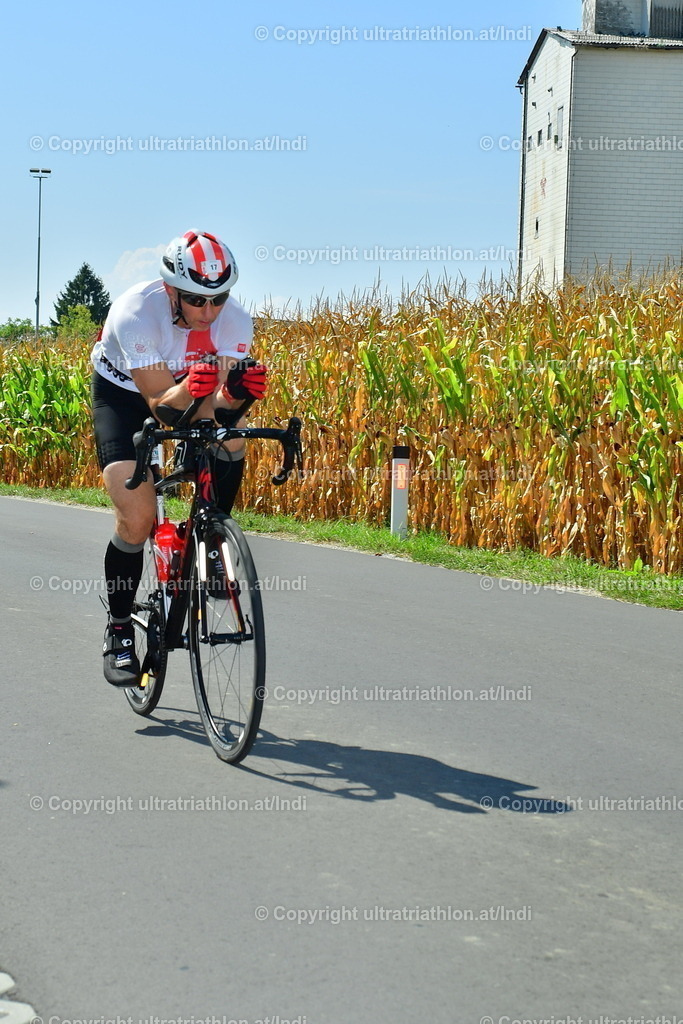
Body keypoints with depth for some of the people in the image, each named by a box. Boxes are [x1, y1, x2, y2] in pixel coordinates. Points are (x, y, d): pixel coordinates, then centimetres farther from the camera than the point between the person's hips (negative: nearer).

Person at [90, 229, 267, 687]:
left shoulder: (235, 320, -26)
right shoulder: (136, 314, -36)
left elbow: (219, 405, -28)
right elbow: (161, 405, -35)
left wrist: (236, 390, -50)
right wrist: (189, 388, -56)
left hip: (190, 390, 4)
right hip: (121, 392, -4)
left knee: (231, 437, -26)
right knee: (138, 518, -18)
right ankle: (118, 631, 1)